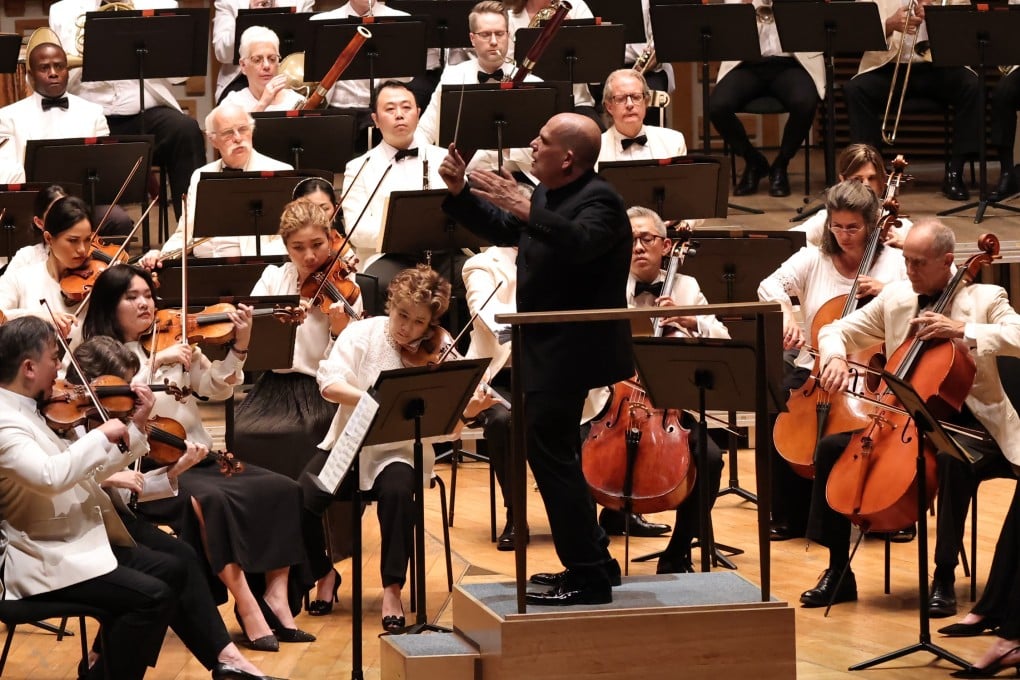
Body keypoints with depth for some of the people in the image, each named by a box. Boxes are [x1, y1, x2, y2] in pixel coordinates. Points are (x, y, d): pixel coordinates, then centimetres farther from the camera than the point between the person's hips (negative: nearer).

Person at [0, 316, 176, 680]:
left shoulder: (31, 411, 11)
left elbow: (85, 471, 18)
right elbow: (50, 477, -38)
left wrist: (135, 428, 10)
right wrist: (102, 435, -25)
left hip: (79, 542, 11)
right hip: (40, 561, -11)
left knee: (169, 570, 11)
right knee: (152, 596, -19)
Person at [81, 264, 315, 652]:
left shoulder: (173, 343, 14)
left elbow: (218, 389, 9)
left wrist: (239, 347, -6)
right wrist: (154, 363, -25)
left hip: (197, 457, 6)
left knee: (281, 489, -14)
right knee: (211, 500, -35)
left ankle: (276, 594, -15)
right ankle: (247, 608, -32)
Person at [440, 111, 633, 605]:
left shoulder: (597, 200, -17)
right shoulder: (551, 197, 13)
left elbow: (580, 242, -37)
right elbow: (502, 231, 24)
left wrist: (526, 211, -45)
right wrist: (459, 193, 12)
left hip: (569, 352, -11)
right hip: (546, 350, 11)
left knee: (549, 452, -11)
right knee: (551, 453, 17)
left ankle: (588, 576, -7)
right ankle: (593, 559, 27)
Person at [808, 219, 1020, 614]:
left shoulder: (984, 298, -6)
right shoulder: (894, 297, 7)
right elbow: (835, 331, 11)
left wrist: (963, 329, -29)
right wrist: (835, 359, -13)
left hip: (966, 423, -5)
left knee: (953, 459, -38)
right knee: (832, 447, -13)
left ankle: (944, 578, -27)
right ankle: (838, 573, -4)